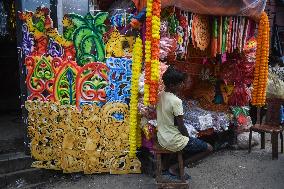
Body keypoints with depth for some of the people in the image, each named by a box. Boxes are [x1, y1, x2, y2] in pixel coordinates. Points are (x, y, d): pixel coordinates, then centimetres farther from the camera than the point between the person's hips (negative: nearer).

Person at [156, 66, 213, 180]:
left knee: (195, 142, 32)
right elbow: (181, 126, -17)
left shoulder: (161, 95, 0)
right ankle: (174, 168, 6)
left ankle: (175, 169, 24)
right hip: (173, 141, -9)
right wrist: (188, 138, -2)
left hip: (161, 138, 9)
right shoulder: (176, 101, -25)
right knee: (208, 148, 3)